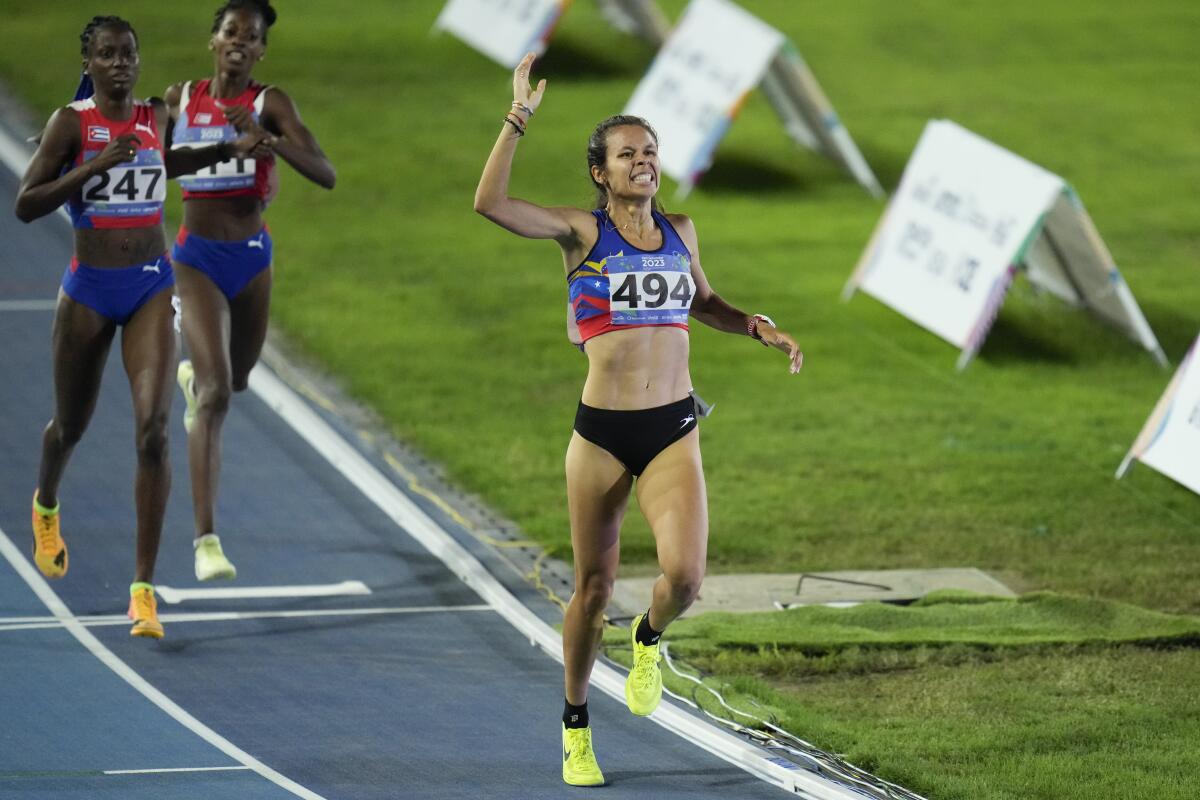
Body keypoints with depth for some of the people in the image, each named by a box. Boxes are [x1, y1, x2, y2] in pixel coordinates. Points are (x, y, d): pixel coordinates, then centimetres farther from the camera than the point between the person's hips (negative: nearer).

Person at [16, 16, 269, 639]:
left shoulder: (156, 117, 5)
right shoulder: (71, 123, -8)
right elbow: (25, 205, -13)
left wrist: (227, 152, 19)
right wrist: (93, 168, -22)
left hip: (152, 287, 2)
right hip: (89, 290, -2)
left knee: (152, 433, -15)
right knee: (71, 426, 18)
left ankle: (144, 587, -13)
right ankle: (46, 506, 55)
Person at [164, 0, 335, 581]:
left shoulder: (270, 104, -7)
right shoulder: (181, 99, -1)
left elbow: (325, 175, -19)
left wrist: (267, 138, -33)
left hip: (252, 256, 2)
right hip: (197, 258, -2)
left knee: (235, 380, 24)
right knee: (216, 393, -19)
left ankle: (193, 378, 66)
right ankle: (206, 539, -21)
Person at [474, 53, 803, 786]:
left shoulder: (679, 231, 9)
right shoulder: (582, 231, -3)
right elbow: (490, 202, -19)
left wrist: (759, 328, 12)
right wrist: (520, 118, -22)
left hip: (674, 431, 2)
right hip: (602, 431, -2)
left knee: (685, 575, -17)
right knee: (595, 587, 7)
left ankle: (650, 641, 19)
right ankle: (577, 731, 27)